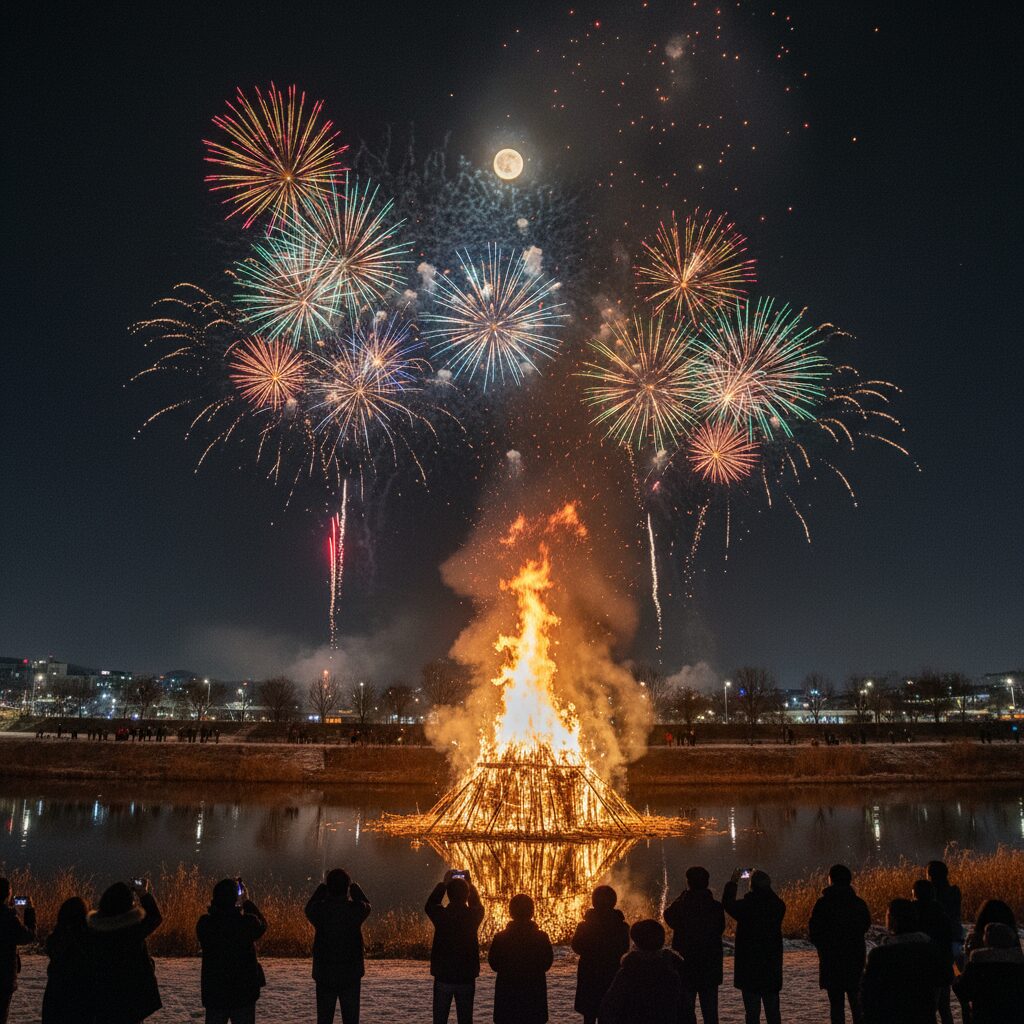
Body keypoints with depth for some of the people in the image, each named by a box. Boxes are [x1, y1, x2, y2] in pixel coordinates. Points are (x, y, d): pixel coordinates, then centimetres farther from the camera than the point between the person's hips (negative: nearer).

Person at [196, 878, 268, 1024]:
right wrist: (247, 902, 10)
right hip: (244, 992, -2)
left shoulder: (204, 924, -12)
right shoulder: (247, 922, -18)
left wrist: (222, 898, 5)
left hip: (213, 992, 3)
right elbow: (262, 924, 4)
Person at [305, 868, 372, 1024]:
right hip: (351, 976, -1)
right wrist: (352, 884, 16)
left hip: (324, 976, 1)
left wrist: (322, 885, 17)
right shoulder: (356, 910, -13)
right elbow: (367, 905, 12)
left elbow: (309, 907, 13)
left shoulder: (320, 910, -12)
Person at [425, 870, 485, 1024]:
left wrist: (443, 883, 15)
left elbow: (430, 905, 12)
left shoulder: (441, 915, -12)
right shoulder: (474, 915, -8)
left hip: (443, 977, -1)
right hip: (467, 977, 1)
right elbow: (478, 905, 18)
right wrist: (469, 884, 20)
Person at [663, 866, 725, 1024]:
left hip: (685, 968, -2)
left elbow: (668, 915, 7)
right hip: (711, 968, 2)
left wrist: (683, 896, 4)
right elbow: (721, 929, 8)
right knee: (710, 1011, 13)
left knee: (686, 1010, 7)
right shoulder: (716, 907, -8)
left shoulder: (681, 906, -14)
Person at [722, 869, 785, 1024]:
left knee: (752, 1011, 4)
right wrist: (760, 879, 15)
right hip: (772, 968, 4)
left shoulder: (745, 907, -18)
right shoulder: (778, 906, -8)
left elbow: (728, 903, 2)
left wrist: (732, 882, 13)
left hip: (749, 967, -4)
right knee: (773, 1011, 16)